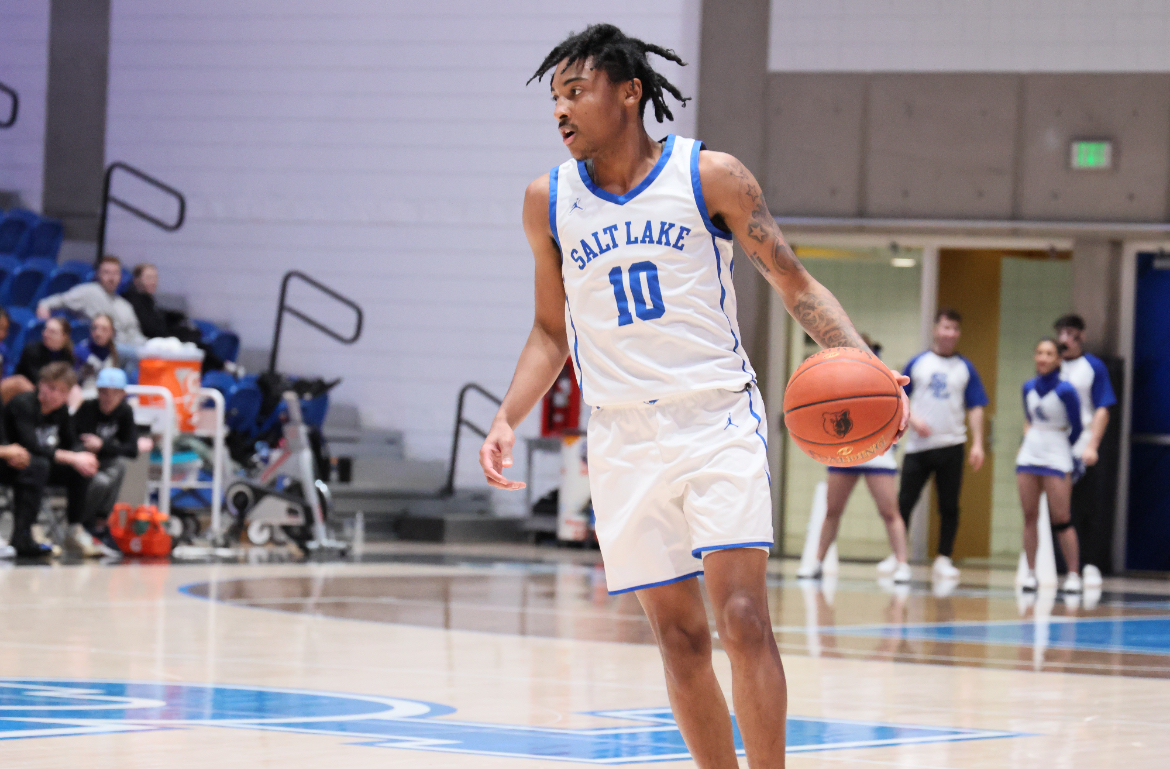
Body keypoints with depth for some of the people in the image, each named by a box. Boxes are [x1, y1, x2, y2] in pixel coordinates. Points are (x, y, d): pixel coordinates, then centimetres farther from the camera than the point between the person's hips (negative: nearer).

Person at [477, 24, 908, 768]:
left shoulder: (710, 176, -5)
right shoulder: (549, 201, 5)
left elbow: (796, 284, -2)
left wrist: (861, 363, -18)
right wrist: (509, 419, 1)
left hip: (719, 421, -3)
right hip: (626, 440, 3)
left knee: (743, 618, -15)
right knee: (679, 637, 4)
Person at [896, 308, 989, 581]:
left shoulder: (965, 368, 7)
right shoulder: (918, 363, 6)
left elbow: (975, 408, 6)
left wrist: (977, 444, -3)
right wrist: (913, 419, -10)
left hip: (951, 446, 0)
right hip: (919, 444, 0)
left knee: (949, 506, 1)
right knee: (905, 501, -3)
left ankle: (943, 559, 8)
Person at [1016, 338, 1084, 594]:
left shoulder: (1065, 391, -11)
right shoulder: (1029, 388, 5)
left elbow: (1076, 429, -2)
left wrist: (1059, 448, 8)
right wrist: (1027, 442, 11)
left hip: (1056, 461, -5)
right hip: (1029, 456, 5)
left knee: (1061, 520, -5)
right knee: (1029, 517, 4)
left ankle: (1073, 575, 0)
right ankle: (1031, 573, 8)